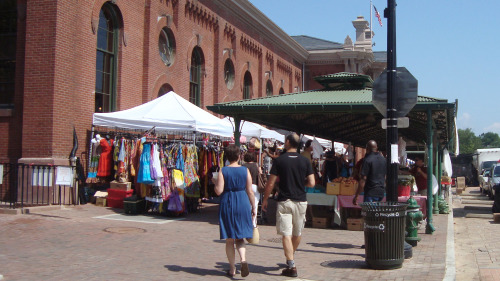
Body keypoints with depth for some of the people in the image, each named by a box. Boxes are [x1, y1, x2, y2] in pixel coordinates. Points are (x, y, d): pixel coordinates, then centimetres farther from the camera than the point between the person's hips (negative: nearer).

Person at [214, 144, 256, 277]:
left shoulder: (223, 171, -5)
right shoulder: (245, 170, -1)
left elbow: (219, 191, -11)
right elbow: (250, 191, 0)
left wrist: (216, 183, 9)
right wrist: (253, 207, 10)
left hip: (227, 204, -1)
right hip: (242, 203, 1)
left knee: (229, 240, 9)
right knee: (240, 237, 12)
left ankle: (232, 269, 13)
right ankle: (243, 259, -14)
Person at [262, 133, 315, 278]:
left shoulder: (279, 160, -6)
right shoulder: (305, 161, 1)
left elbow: (270, 183, -6)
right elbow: (311, 183, -2)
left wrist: (265, 199, 6)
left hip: (284, 201, -3)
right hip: (300, 201, 4)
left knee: (286, 234, -4)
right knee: (297, 233, 19)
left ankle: (291, 266, -10)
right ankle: (290, 258, 37)